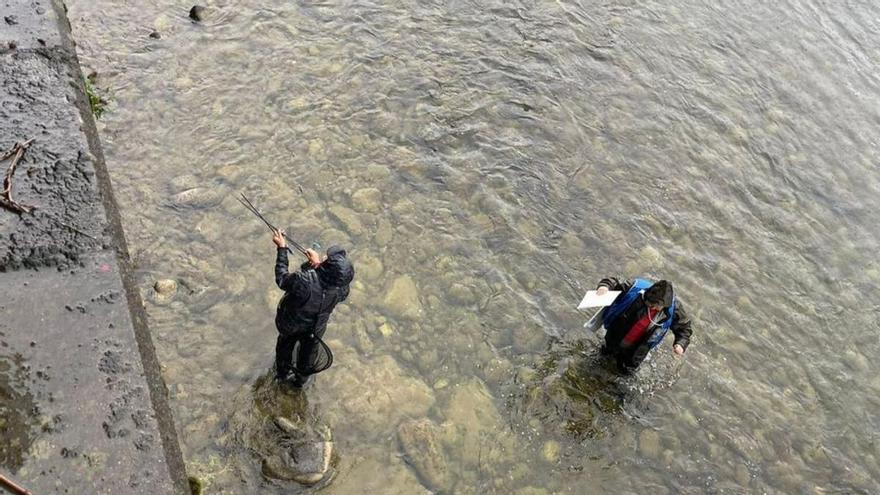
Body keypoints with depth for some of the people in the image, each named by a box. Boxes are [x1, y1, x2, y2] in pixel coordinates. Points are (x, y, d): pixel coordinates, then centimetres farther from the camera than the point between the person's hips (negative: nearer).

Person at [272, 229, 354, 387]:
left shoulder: (304, 281, -45)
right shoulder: (341, 289, -35)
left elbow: (282, 279, -24)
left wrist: (282, 248, -17)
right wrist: (317, 264, -7)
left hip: (289, 323, -1)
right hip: (313, 329, 1)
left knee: (285, 345, 33)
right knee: (309, 351, 33)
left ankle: (283, 372, 61)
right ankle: (302, 379, 60)